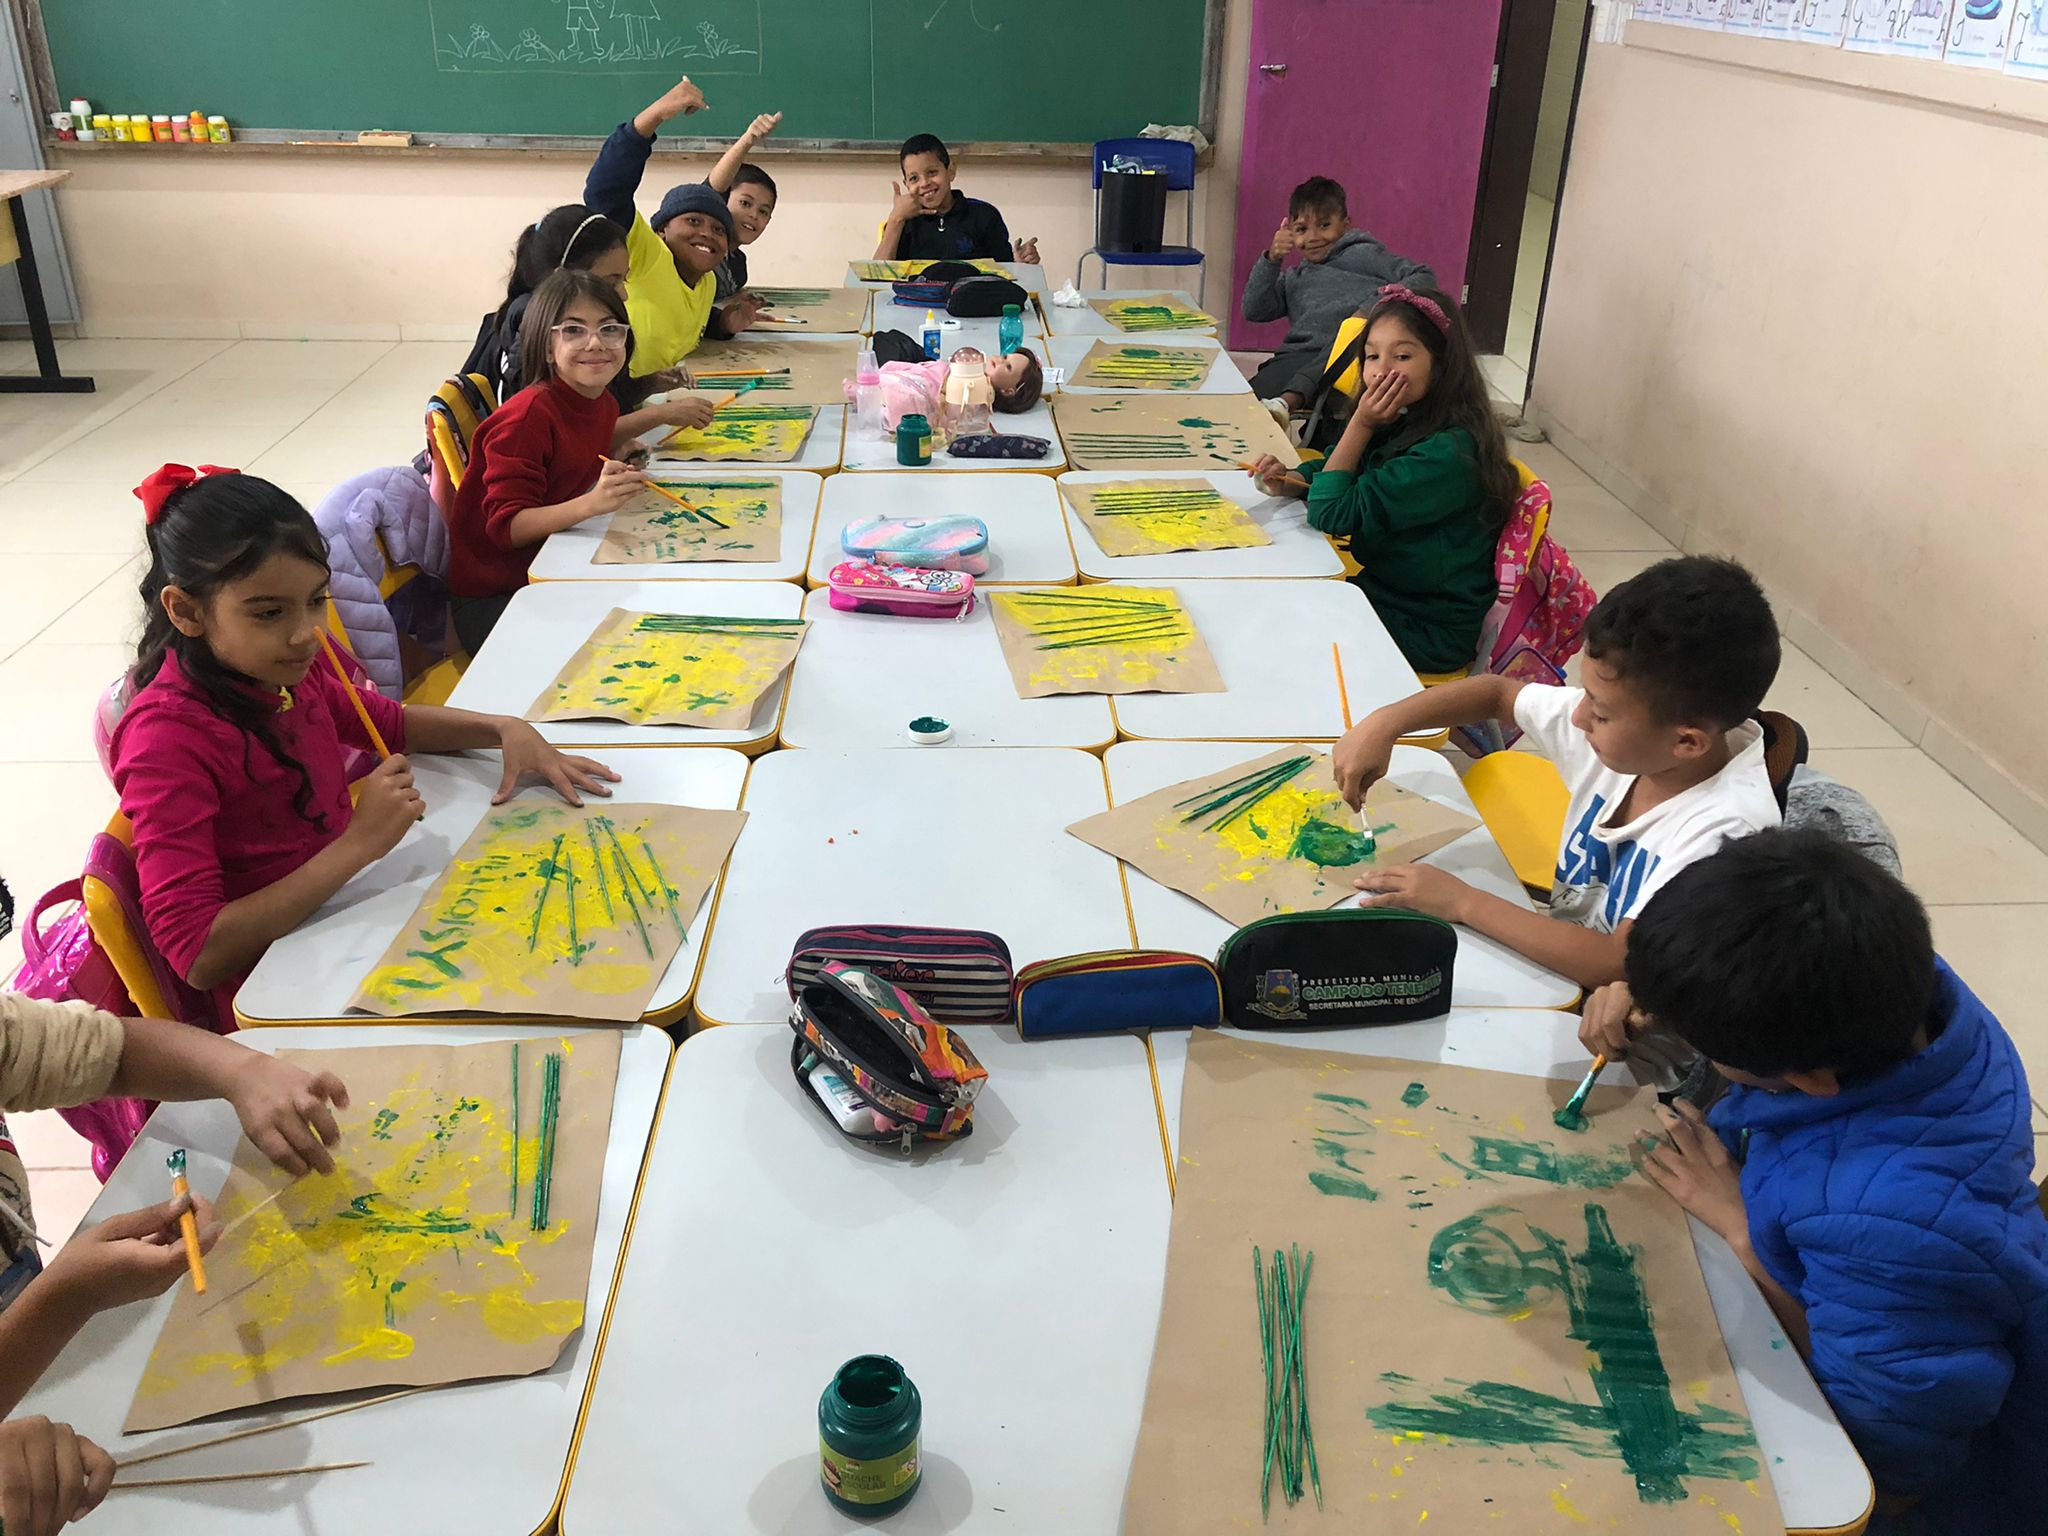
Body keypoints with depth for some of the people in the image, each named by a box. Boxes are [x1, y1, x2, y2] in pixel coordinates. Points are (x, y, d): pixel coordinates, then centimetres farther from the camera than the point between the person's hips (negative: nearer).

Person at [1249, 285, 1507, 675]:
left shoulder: (1448, 453, -26)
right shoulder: (1405, 427, 0)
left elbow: (1333, 514, -24)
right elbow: (1336, 474, 15)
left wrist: (1361, 424, -17)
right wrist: (1288, 480, -7)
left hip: (1430, 631, -8)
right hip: (1385, 592, 8)